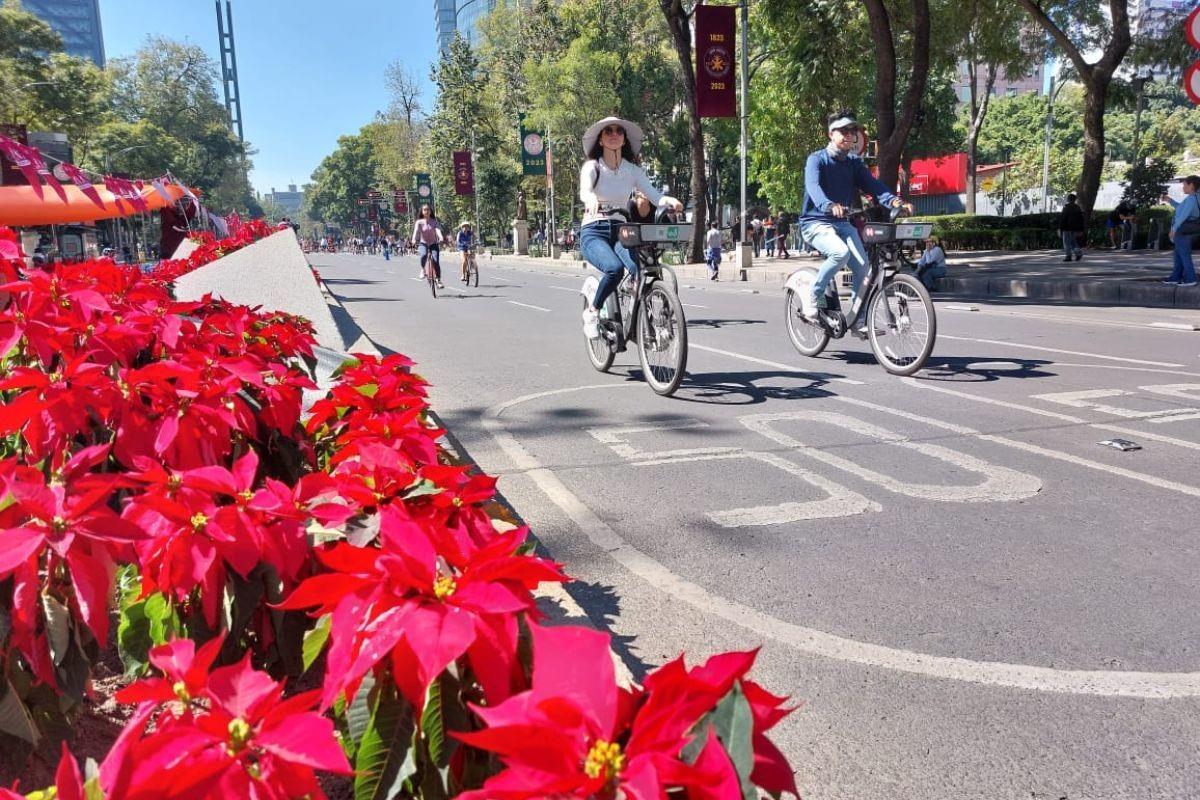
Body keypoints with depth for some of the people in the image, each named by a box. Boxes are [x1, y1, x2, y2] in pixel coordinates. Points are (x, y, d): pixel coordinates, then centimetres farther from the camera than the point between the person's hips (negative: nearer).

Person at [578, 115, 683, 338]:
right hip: (593, 232, -3)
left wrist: (669, 200, -28)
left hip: (620, 231, 3)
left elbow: (653, 194, -4)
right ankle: (592, 312, -8)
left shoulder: (633, 170, 9)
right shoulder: (592, 166, -1)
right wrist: (591, 198, -47)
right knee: (614, 268, -34)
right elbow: (584, 190, -22)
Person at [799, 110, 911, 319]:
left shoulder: (854, 163, 11)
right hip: (816, 223, -6)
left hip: (842, 223, 6)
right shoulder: (817, 159, -7)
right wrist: (830, 205, -49)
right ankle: (813, 299, -15)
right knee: (841, 252, -33)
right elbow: (813, 186, -28)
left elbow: (872, 184, -5)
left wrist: (894, 201, -26)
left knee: (862, 266, -13)